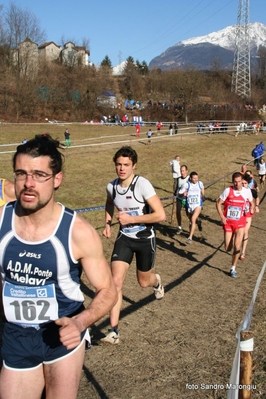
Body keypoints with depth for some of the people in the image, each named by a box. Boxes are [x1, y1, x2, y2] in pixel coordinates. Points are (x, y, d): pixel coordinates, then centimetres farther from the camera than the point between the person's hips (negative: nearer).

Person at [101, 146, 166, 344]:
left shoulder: (142, 184, -23)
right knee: (116, 281, -11)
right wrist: (107, 223, 4)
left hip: (145, 239, -3)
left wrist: (131, 219, -25)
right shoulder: (112, 186, -6)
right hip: (124, 238, 3)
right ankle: (114, 330, -3)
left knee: (144, 282, 15)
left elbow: (161, 215, -27)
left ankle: (157, 281, 55)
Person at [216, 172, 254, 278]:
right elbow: (218, 203, -2)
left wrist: (252, 208, -9)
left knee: (237, 247, -8)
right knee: (228, 249, 3)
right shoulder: (227, 191, -9)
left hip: (240, 223, 0)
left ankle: (233, 268, 11)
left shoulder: (247, 191, -4)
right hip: (228, 222, 0)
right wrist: (222, 216, -13)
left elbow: (252, 203, 14)